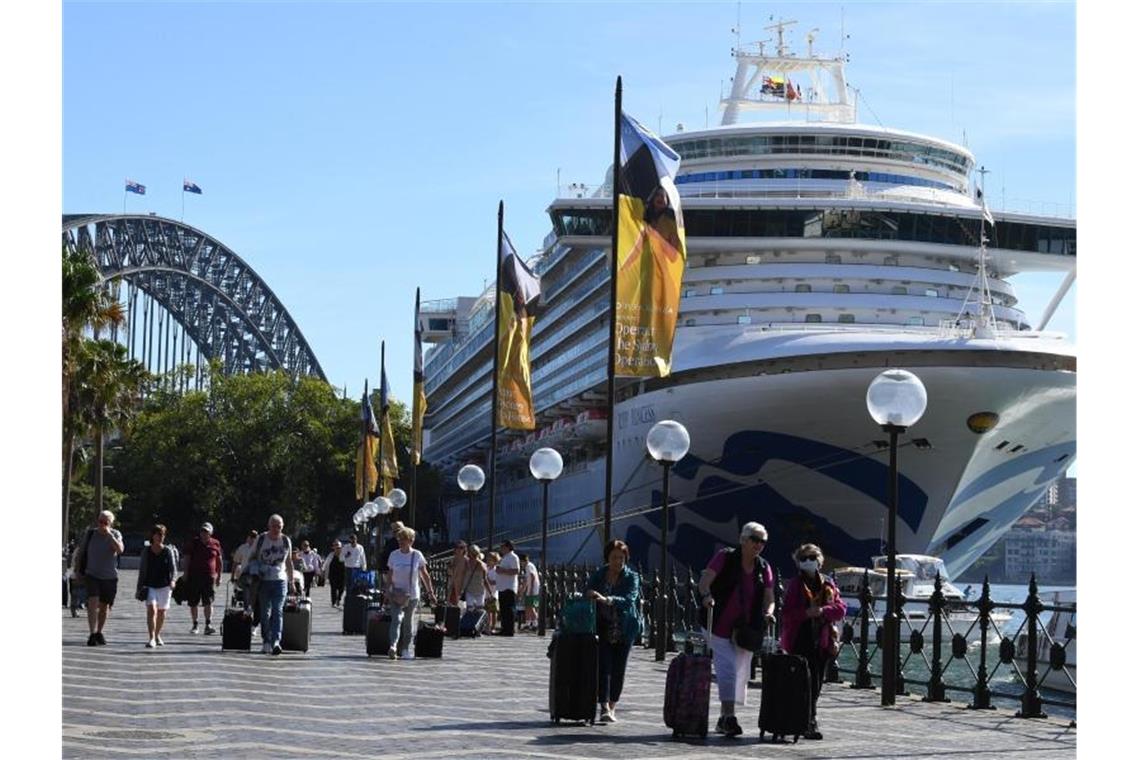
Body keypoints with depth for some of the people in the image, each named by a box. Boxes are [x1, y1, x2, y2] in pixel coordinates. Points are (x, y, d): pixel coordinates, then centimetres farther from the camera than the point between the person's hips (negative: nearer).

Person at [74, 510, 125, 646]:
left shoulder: (115, 535, -3)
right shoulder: (90, 534, -1)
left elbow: (120, 550, -22)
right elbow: (80, 553, 10)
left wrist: (109, 534, -26)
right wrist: (77, 570, 7)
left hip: (110, 577, 1)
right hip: (92, 575, -1)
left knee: (105, 606, 10)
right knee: (93, 602, -19)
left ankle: (99, 632, 29)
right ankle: (92, 635, -24)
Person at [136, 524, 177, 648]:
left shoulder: (168, 551, 1)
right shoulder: (146, 552, 2)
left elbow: (173, 568, -2)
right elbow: (142, 571, 8)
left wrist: (172, 580, -21)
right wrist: (139, 588, 9)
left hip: (164, 586, 1)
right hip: (149, 586, -1)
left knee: (162, 611, 12)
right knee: (151, 609, -18)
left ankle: (157, 635, 34)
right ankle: (151, 638, -23)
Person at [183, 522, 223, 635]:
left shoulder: (215, 544, 6)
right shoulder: (193, 543, 5)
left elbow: (219, 561, 14)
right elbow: (187, 559, 5)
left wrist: (219, 576, 13)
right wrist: (186, 573, -2)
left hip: (209, 576, -1)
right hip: (194, 577, 1)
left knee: (208, 602, -12)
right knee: (193, 603, 6)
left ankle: (208, 625, -13)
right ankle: (194, 625, 17)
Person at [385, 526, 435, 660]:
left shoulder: (417, 555, -2)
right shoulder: (394, 555, 1)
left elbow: (425, 575, 4)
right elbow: (390, 575, 7)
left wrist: (430, 590, 2)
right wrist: (389, 590, -3)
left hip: (412, 594, 1)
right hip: (397, 594, -1)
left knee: (408, 622, 9)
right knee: (396, 619, -18)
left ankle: (406, 650, 20)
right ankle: (393, 646, -31)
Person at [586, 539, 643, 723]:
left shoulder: (632, 578, -1)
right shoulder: (598, 575, 5)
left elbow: (629, 599, -18)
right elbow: (587, 595, 4)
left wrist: (607, 600, -34)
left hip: (624, 630, 0)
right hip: (603, 628, 0)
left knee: (618, 669, 3)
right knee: (603, 667, -11)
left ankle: (612, 706, 16)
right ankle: (604, 707, -16)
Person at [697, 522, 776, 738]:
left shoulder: (763, 568, 9)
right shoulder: (725, 558, -4)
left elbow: (769, 597, 7)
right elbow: (704, 581, -13)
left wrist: (768, 612, -15)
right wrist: (706, 595, -34)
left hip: (746, 631, 5)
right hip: (721, 628, -5)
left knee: (740, 675, 10)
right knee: (727, 671, -16)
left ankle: (724, 720, 20)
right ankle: (729, 716, -20)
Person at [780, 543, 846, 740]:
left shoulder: (828, 585, 11)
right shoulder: (794, 584, 0)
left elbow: (841, 609, 3)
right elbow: (788, 612, -7)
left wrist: (822, 611, -14)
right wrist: (807, 613, -22)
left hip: (823, 641, 5)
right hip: (801, 641, -5)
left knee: (817, 685, 11)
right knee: (808, 684, -11)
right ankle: (810, 723, -11)